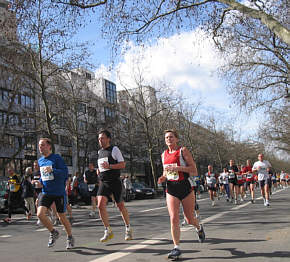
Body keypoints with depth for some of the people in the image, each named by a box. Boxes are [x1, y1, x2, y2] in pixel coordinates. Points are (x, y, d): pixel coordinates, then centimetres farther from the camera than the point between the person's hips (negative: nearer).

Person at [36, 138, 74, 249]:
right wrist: (40, 181, 7)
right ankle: (53, 232, 11)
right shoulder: (40, 161, 10)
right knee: (40, 214, -14)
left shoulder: (57, 158, -8)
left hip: (59, 193, -5)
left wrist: (52, 170, -28)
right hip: (46, 193, 5)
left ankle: (70, 237, 27)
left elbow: (65, 173, -15)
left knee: (62, 217, 4)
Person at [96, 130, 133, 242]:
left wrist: (109, 166, -22)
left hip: (115, 181, -5)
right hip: (103, 182, 5)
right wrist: (99, 170, 9)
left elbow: (122, 165, -10)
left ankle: (128, 229, 23)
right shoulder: (99, 152, 16)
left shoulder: (114, 149, -4)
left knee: (120, 206, 4)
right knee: (100, 205, -13)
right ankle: (108, 231, -2)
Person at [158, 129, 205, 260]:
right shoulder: (164, 154, 10)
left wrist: (177, 168, -20)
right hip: (171, 189, 3)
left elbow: (194, 171, -11)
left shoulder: (183, 150, -5)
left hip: (185, 187, -3)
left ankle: (199, 228, 43)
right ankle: (176, 247, -2)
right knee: (173, 218, -10)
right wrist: (162, 178, 0)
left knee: (190, 219, 9)